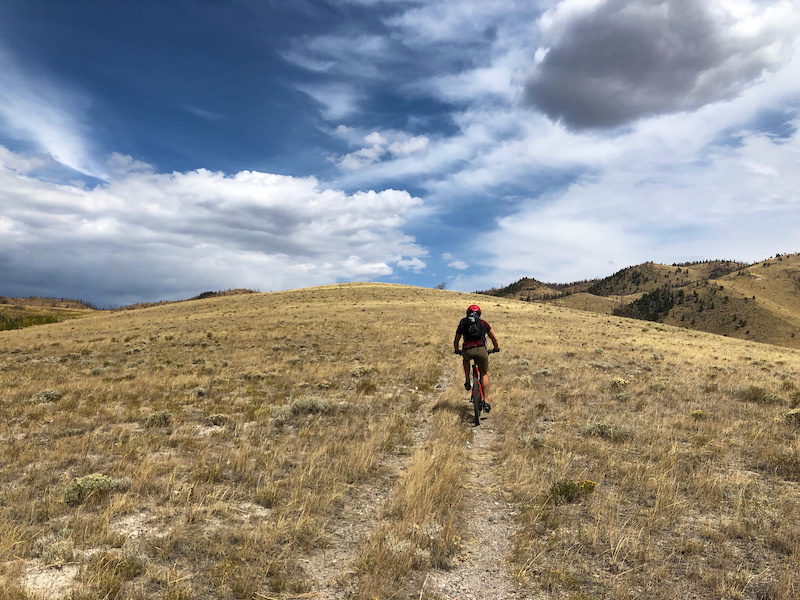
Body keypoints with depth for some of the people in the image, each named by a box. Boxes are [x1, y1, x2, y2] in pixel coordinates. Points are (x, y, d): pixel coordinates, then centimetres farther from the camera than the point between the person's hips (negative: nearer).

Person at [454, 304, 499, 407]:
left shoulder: (462, 323, 21)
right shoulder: (484, 323, 21)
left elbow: (456, 341, 29)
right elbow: (494, 339, 25)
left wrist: (456, 350, 48)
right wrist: (496, 348, 44)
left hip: (467, 351, 0)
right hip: (481, 350, 0)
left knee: (466, 360, 37)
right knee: (484, 374, 18)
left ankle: (467, 382, 27)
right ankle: (485, 401, 12)